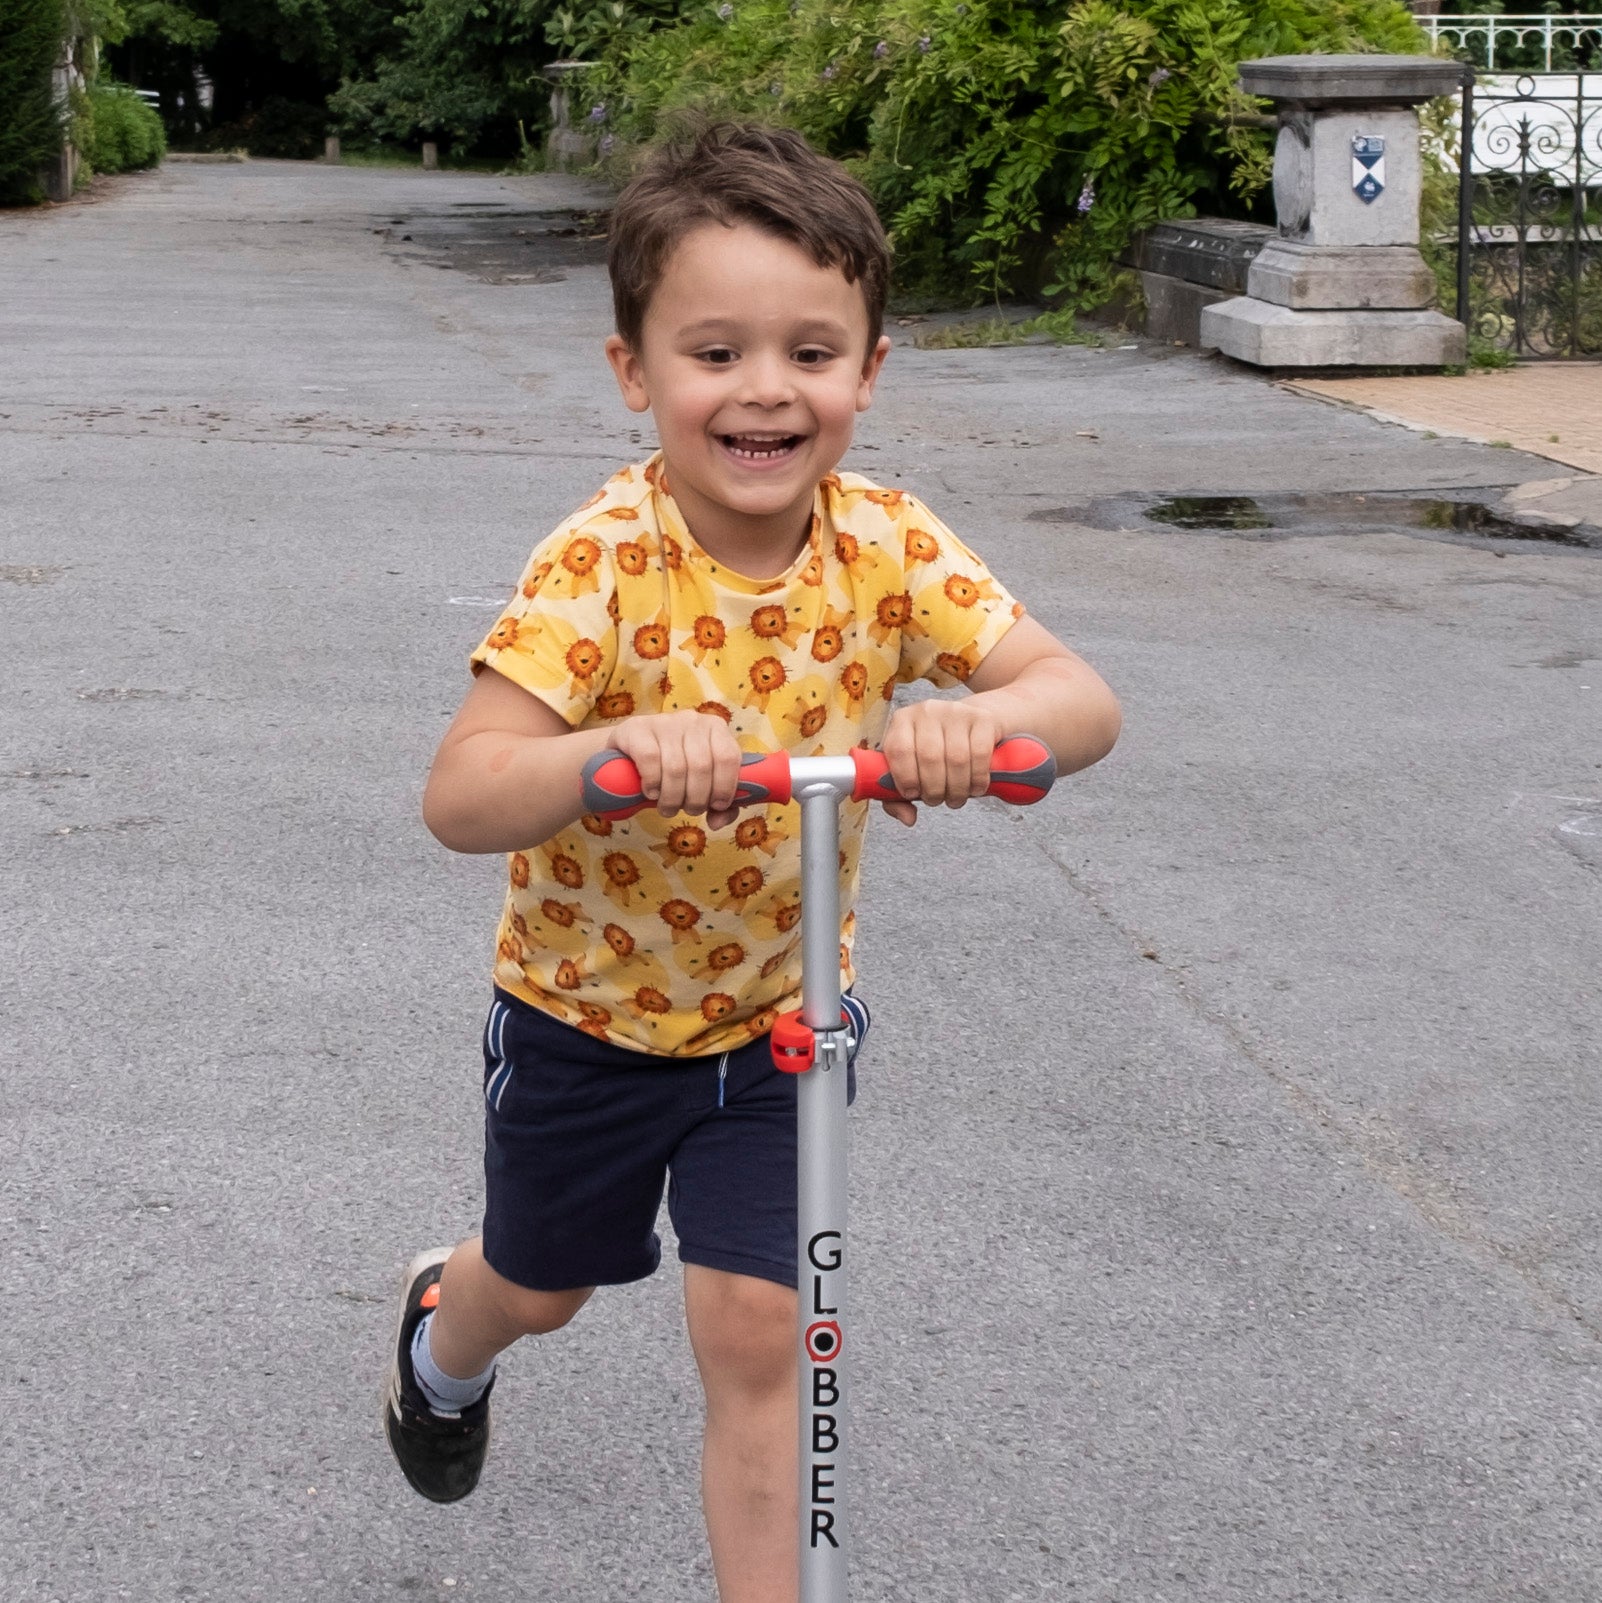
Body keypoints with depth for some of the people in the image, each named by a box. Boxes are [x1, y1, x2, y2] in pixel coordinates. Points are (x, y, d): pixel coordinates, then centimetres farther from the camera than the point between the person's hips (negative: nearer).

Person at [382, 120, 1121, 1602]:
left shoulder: (886, 546, -18)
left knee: (756, 1339, -4)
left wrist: (978, 720, -48)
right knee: (542, 1284, 23)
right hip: (585, 1012, -1)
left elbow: (1084, 701, -25)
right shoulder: (601, 565, -28)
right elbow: (458, 798, -37)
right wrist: (618, 749, -57)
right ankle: (443, 1332, 59)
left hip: (780, 1014, 1)